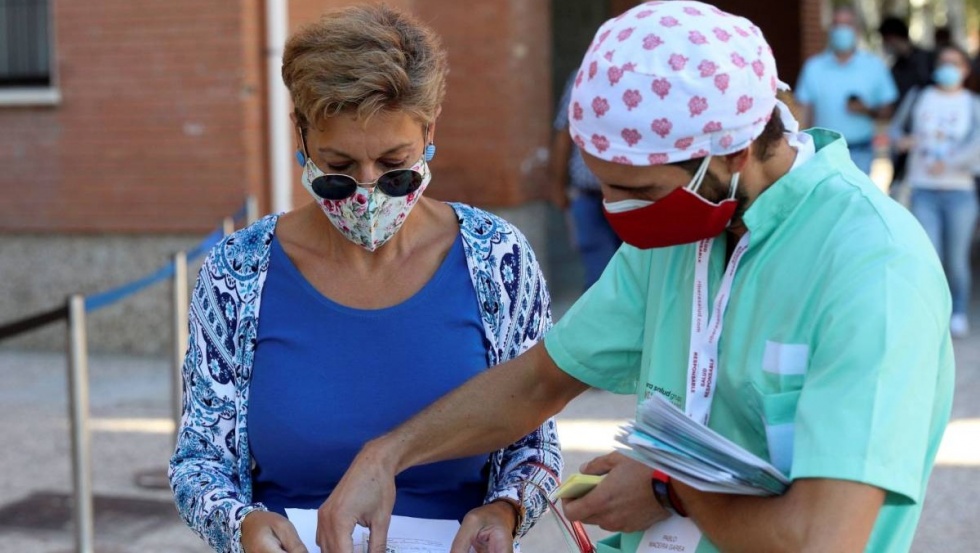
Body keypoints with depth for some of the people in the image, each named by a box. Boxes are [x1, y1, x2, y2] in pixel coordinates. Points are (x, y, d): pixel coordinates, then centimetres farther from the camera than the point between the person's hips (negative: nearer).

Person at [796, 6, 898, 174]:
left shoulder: (874, 66, 3)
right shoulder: (814, 67, 5)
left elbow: (886, 112, 5)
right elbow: (805, 114, 6)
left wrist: (867, 110, -15)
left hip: (859, 154, 0)